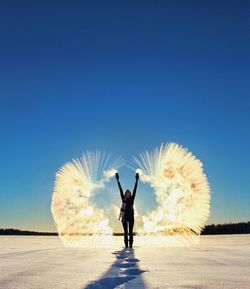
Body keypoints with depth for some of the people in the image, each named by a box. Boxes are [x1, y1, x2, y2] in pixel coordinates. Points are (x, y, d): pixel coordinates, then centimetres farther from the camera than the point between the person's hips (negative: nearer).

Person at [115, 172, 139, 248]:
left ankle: (131, 245, 5)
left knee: (130, 232, 3)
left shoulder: (132, 198, 3)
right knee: (125, 232, 5)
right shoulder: (123, 198, 3)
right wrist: (118, 181, -3)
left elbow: (135, 190, -1)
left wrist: (136, 181, -6)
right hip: (124, 216, 0)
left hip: (131, 216, 0)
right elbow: (120, 190, 0)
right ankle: (126, 245, 9)